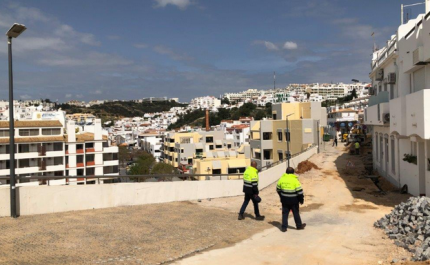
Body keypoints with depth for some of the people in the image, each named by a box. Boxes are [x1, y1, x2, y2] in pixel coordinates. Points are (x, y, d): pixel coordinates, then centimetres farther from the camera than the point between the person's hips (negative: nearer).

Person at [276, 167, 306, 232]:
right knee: (296, 213, 13)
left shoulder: (281, 179, -1)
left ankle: (284, 227, 10)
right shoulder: (295, 180, -14)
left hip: (284, 200, 3)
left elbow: (278, 189, 9)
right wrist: (301, 199, -1)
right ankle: (299, 226, 28)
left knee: (285, 213, 11)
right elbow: (299, 191, -13)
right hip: (293, 200, -3)